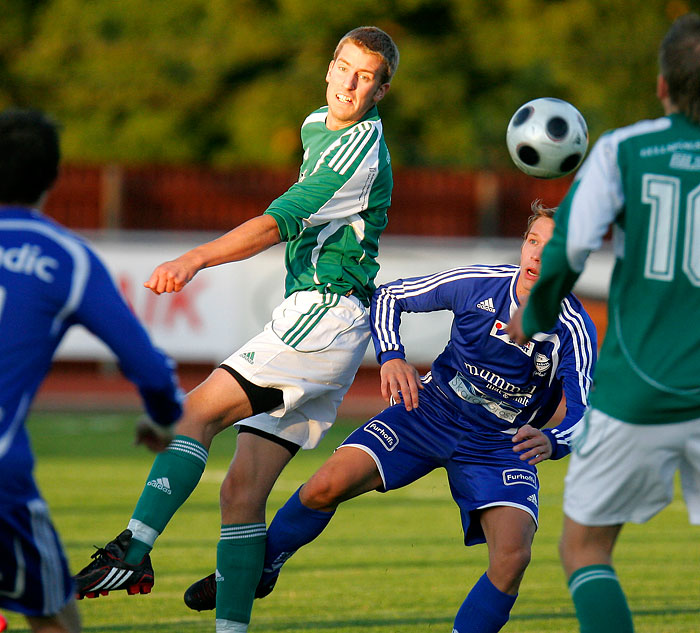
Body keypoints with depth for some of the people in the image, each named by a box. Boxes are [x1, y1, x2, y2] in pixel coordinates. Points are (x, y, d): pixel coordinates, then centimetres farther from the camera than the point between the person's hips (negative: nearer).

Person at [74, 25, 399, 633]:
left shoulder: (360, 151, -12)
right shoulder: (317, 127, 19)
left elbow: (280, 222, -22)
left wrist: (195, 259, -29)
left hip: (325, 312, -9)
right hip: (305, 315, 9)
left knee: (197, 411, -20)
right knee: (243, 488, 2)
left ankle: (134, 550, -30)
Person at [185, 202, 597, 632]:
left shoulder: (574, 331, -19)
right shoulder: (478, 283, -15)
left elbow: (583, 416, -24)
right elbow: (389, 296, -3)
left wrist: (551, 442, -47)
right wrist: (392, 356, -22)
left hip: (504, 443, -1)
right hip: (433, 408, 1)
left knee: (513, 557, -26)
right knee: (328, 485, -17)